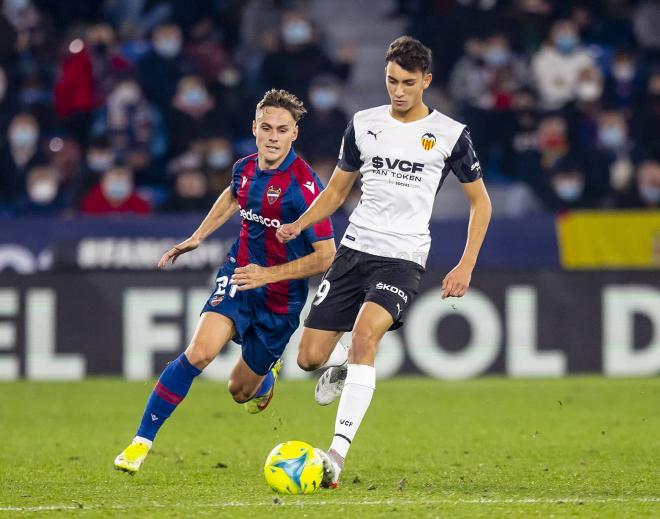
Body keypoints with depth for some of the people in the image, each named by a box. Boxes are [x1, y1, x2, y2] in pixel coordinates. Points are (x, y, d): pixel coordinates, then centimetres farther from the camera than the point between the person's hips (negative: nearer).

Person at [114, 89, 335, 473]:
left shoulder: (303, 185, -23)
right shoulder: (246, 168, -2)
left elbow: (326, 255, -20)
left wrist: (269, 274, -25)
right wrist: (197, 237, 21)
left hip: (280, 297, -3)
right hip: (239, 273, 3)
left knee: (241, 391, 10)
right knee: (199, 352, -23)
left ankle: (266, 373, 50)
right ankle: (142, 442, -17)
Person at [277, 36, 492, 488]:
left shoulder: (449, 134, -1)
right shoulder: (364, 124, 8)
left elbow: (480, 201, 7)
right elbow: (337, 190, 18)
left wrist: (466, 266, -2)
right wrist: (299, 225, 0)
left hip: (403, 259, -4)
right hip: (355, 249, 4)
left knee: (365, 333, -30)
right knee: (310, 358, -1)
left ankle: (338, 454, -34)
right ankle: (341, 366, 39)